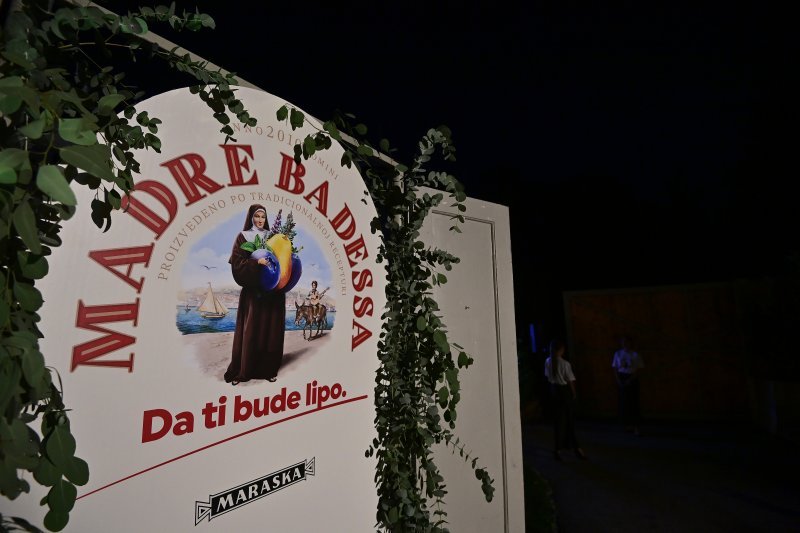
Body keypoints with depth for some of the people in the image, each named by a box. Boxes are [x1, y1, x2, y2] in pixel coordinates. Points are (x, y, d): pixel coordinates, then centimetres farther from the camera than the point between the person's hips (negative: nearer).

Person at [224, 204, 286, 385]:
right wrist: (257, 262, -20)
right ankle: (242, 371, 11)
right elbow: (237, 263, -7)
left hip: (272, 290, 3)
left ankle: (268, 369, 14)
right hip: (253, 290, -3)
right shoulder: (243, 237, 3)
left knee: (270, 329, 4)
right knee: (251, 330, -2)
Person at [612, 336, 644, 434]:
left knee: (633, 401, -4)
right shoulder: (618, 354, 6)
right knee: (623, 401, 2)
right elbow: (615, 368, 7)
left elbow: (638, 369, -3)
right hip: (621, 379, 2)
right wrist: (618, 380, -4)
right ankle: (627, 424, 14)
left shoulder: (635, 355, -2)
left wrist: (630, 380, -11)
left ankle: (635, 426, 1)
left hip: (632, 379, -2)